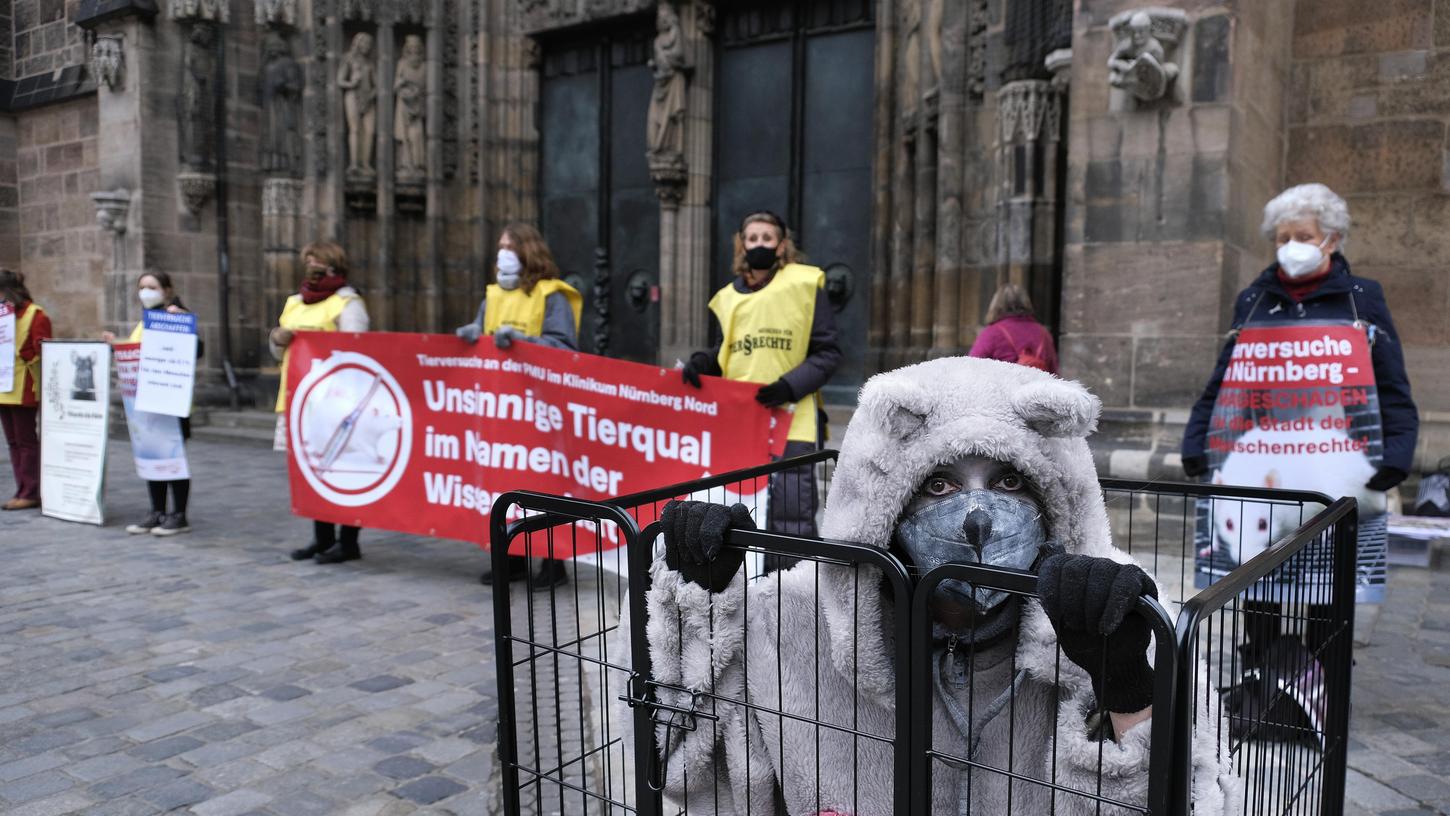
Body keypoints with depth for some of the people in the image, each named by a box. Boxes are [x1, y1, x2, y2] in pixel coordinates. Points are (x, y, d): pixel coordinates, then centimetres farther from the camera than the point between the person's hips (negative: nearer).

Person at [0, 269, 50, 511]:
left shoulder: (36, 315, -8)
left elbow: (41, 353, -12)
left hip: (23, 389, -8)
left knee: (26, 441, -2)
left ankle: (29, 493, 4)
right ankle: (24, 491, 15)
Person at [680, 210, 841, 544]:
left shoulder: (804, 285, 2)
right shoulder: (728, 297, 14)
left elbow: (828, 352, 0)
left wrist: (790, 386, -14)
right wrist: (702, 362, 1)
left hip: (791, 420, -4)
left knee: (791, 515, -7)